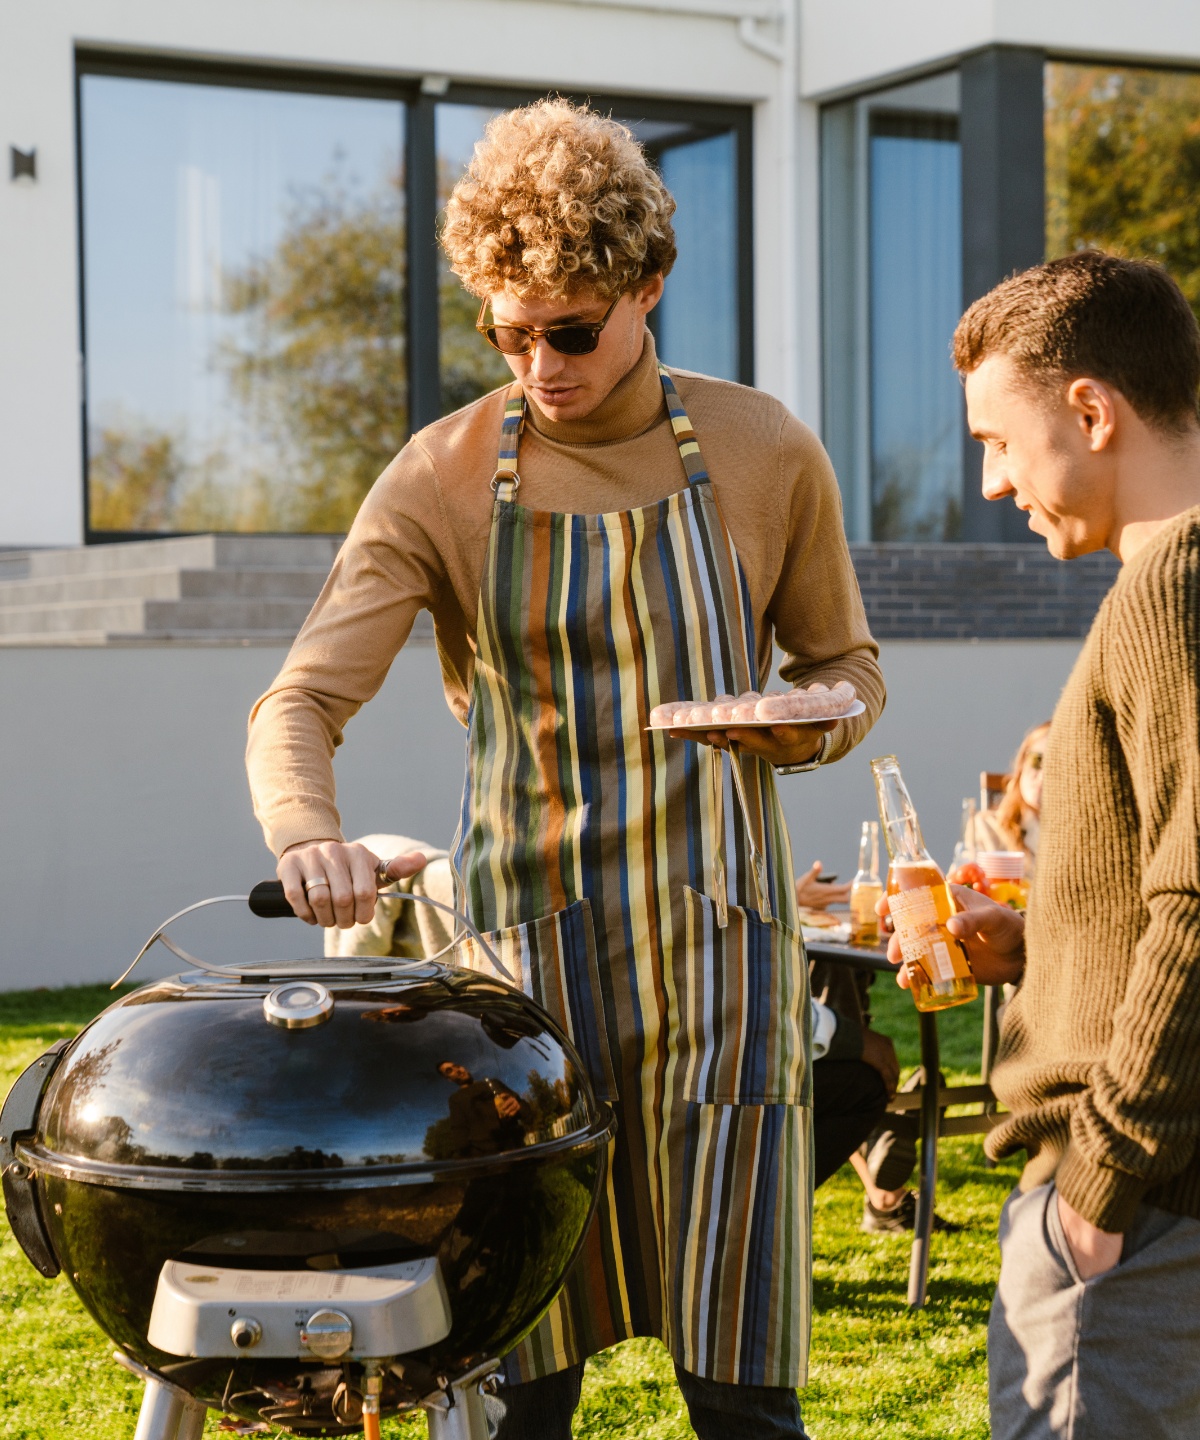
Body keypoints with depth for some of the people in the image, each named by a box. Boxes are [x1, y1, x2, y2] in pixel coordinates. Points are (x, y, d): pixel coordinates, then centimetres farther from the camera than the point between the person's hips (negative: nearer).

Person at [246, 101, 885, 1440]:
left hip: (719, 940, 1)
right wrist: (303, 834, -30)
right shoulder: (445, 477, -2)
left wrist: (820, 721, -9)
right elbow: (300, 700, -8)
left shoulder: (760, 451, 3)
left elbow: (846, 660, 15)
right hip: (524, 940, 0)